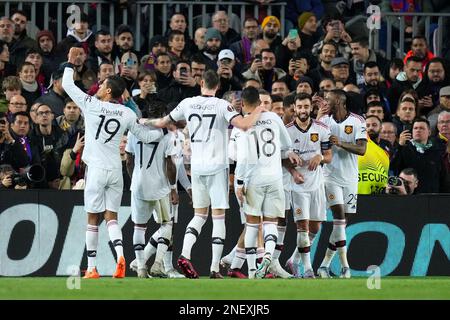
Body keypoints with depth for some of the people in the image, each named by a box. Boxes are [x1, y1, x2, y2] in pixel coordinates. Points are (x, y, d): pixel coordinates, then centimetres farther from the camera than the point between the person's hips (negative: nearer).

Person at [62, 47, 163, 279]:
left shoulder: (92, 105, -7)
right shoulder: (127, 114, 4)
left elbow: (68, 85, 2)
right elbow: (144, 136, 14)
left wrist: (71, 62, 15)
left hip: (97, 169, -3)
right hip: (115, 170, 3)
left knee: (93, 218, 3)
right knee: (111, 216, 8)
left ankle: (91, 268, 4)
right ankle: (120, 254, -18)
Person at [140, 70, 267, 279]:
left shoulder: (188, 103, 4)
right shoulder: (222, 105, -7)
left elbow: (162, 123, 16)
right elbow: (244, 125, -21)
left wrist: (146, 121, 37)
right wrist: (258, 111, -2)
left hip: (196, 167, 4)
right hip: (217, 167, -4)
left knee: (200, 215, 15)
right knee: (218, 216, 1)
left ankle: (185, 254, -6)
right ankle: (215, 269, -4)